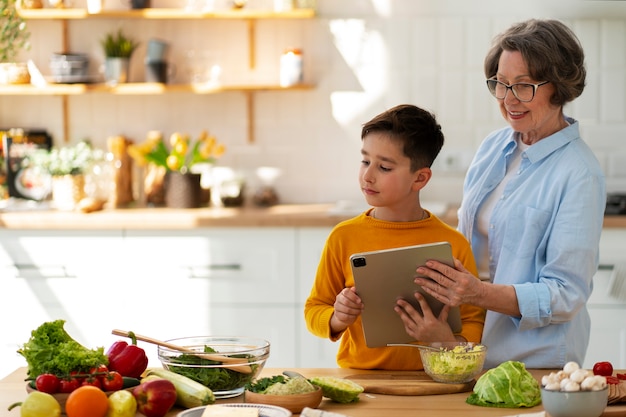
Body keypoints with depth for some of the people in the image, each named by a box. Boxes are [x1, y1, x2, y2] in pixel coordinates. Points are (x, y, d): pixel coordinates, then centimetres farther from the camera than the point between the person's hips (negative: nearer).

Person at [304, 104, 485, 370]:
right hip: (357, 376, 0)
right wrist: (336, 319, -9)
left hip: (425, 381, 1)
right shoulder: (344, 238, 6)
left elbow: (474, 321, 7)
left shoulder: (453, 244, 3)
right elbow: (313, 311, 13)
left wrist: (449, 342, -14)